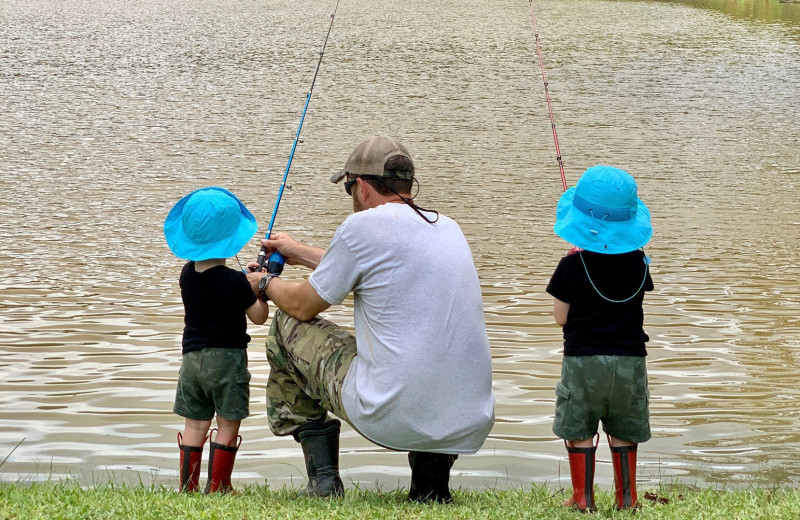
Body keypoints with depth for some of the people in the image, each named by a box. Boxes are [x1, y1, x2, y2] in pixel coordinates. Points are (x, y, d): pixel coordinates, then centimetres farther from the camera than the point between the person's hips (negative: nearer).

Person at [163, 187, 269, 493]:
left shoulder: (187, 275, 2)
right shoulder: (234, 281, -16)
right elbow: (258, 316, -8)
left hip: (192, 357, 6)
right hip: (227, 358, -5)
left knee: (195, 424, 10)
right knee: (228, 425, 3)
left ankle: (188, 487, 11)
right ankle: (218, 487, 4)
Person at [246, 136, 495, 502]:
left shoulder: (363, 225, -6)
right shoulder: (448, 228, 15)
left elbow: (302, 306, 6)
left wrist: (266, 284, 28)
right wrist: (301, 254, 45)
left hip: (394, 419, -6)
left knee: (287, 325, 16)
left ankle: (323, 478, 17)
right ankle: (432, 470, 17)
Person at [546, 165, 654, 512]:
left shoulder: (573, 265, -12)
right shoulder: (637, 261, -3)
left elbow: (561, 317, -5)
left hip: (583, 359, -3)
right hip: (629, 357, 3)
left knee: (579, 431, 9)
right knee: (624, 432, 15)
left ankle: (583, 499, 10)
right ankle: (626, 497, 20)